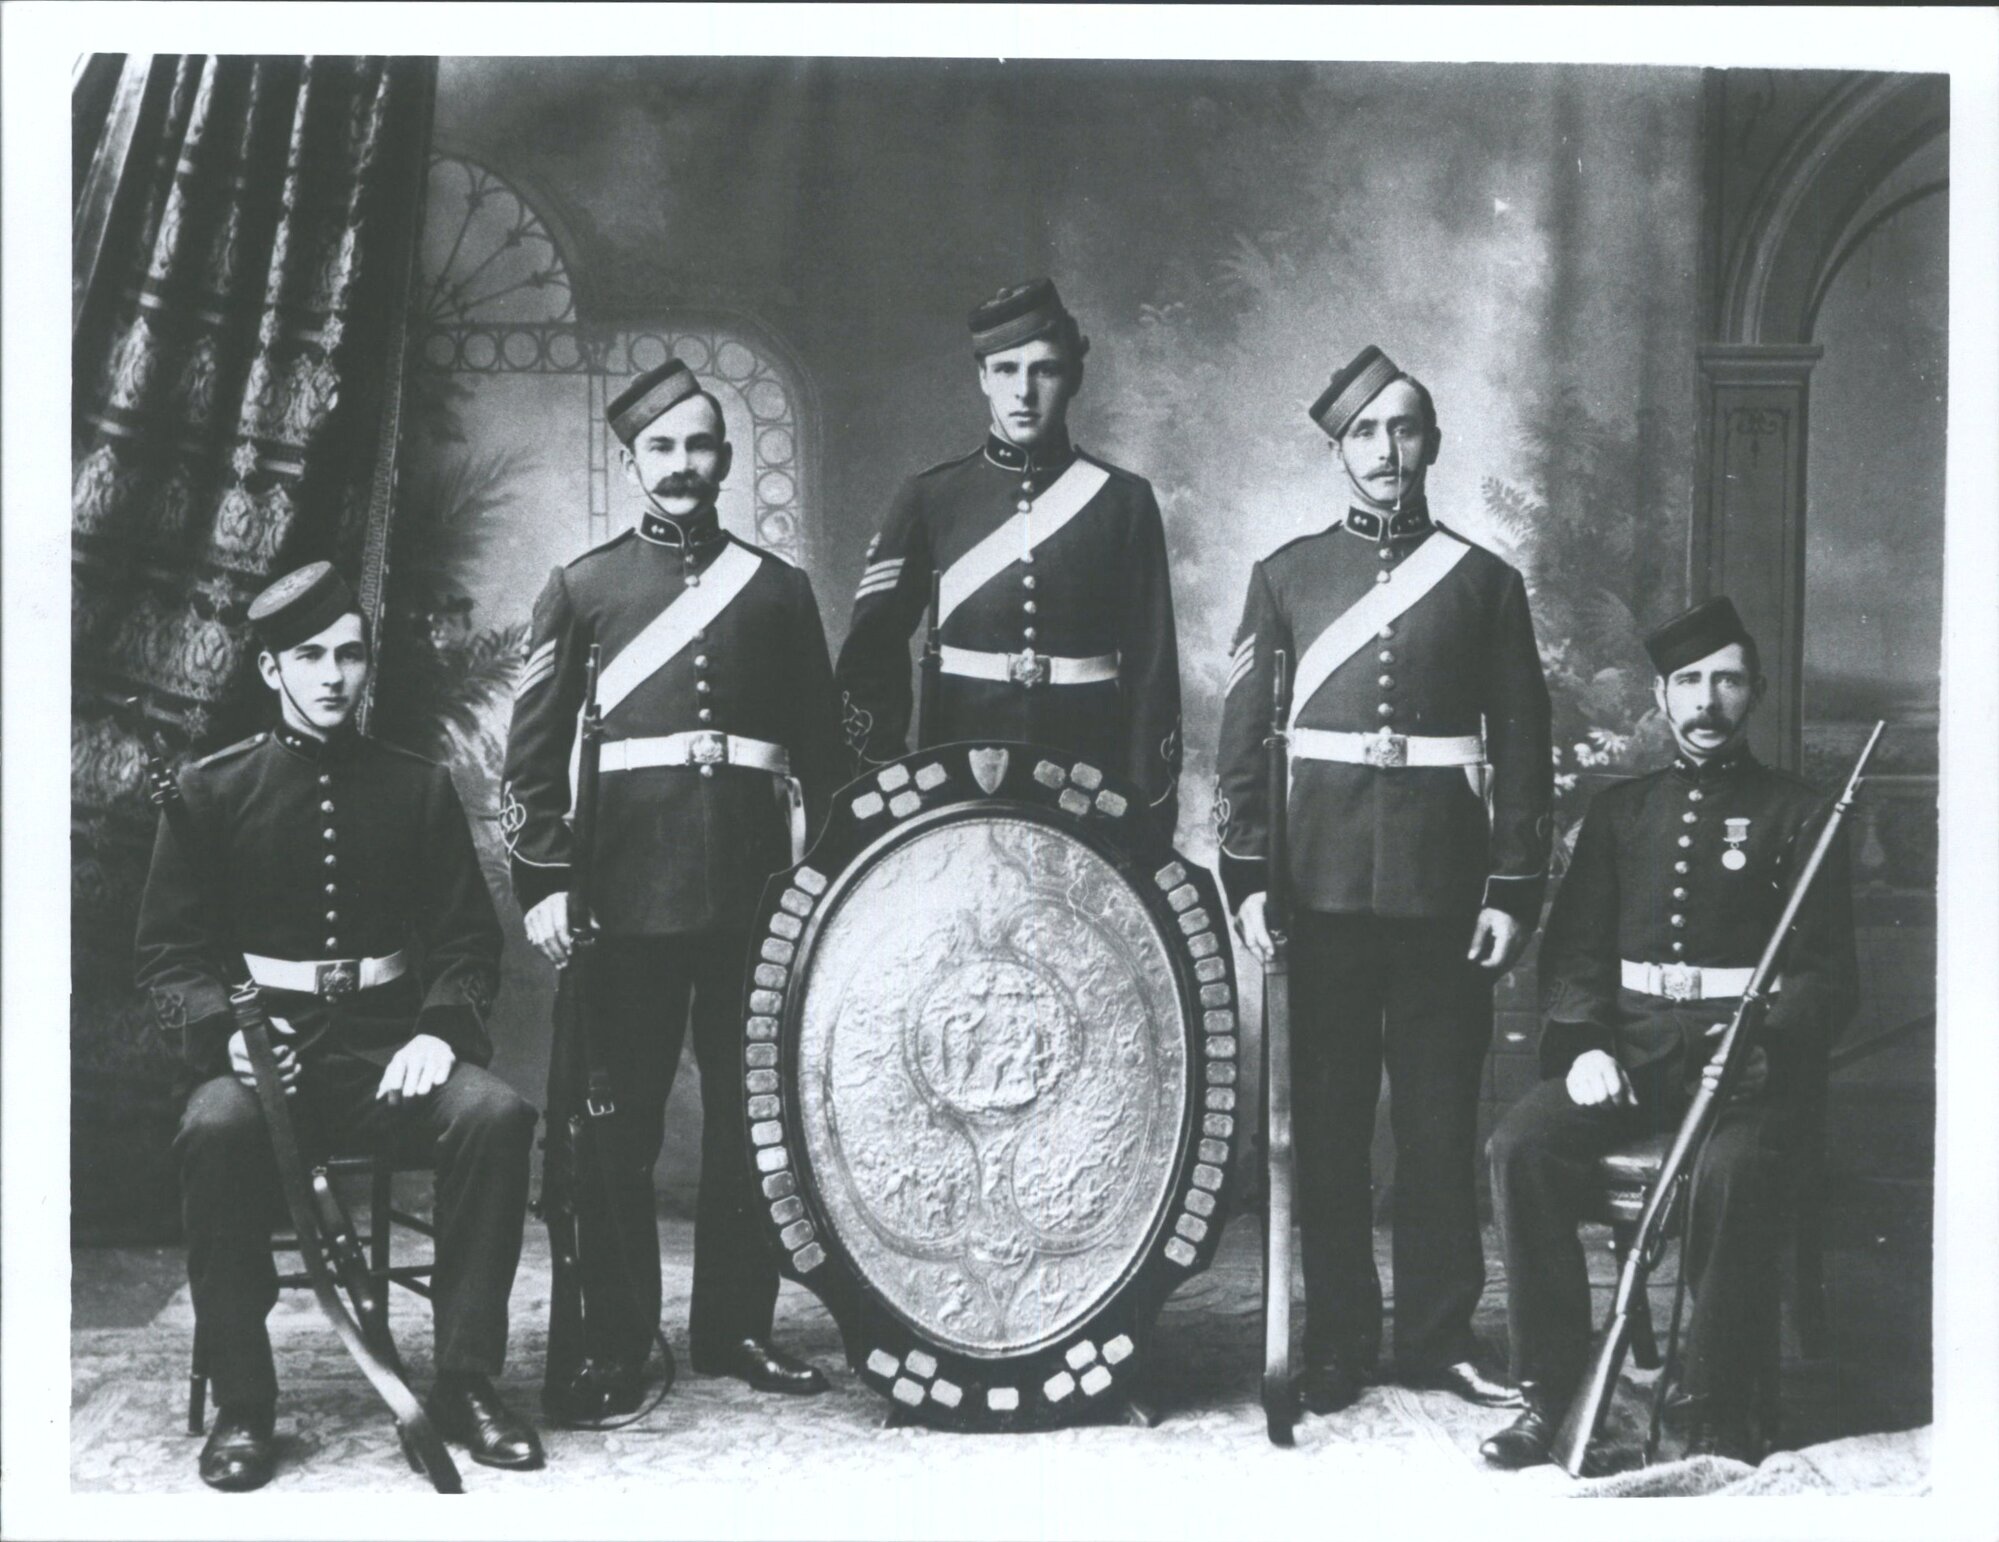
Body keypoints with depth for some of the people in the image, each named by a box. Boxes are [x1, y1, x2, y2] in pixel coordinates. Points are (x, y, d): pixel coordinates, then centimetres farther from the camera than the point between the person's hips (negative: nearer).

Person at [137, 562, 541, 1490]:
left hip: (387, 1046, 1)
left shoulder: (419, 788, 11)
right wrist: (225, 1032, -16)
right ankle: (241, 1404, -20)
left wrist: (439, 1030, -11)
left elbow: (468, 939, 9)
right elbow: (169, 951, 4)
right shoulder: (212, 790, 7)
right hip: (262, 1041, -1)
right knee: (216, 1128, -35)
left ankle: (466, 1384, -17)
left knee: (496, 1112, -29)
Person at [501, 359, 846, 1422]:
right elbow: (532, 754, 4)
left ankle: (736, 1325, 21)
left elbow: (820, 750, 12)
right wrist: (541, 882, -4)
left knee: (750, 1114, 7)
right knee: (619, 1124, 2)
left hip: (754, 890, 2)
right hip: (629, 892, -1)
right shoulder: (582, 589, 7)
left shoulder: (780, 589, 11)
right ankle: (616, 1345, 12)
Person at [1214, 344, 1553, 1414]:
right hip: (1325, 884, 0)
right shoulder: (1286, 576, 8)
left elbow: (1522, 748, 5)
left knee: (1440, 1119, 6)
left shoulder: (1485, 582, 7)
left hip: (1443, 887, 0)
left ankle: (1438, 1337, 18)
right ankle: (1337, 1343, 16)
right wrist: (1245, 880, -2)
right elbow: (1241, 740, 5)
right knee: (1327, 1118, 5)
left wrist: (1514, 892, -1)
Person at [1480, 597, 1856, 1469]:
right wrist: (1582, 1045, -8)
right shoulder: (1619, 812, 19)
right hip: (1631, 1045, 3)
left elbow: (1826, 972, 3)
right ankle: (1551, 1392, -16)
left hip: (1751, 1049, -3)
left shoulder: (1796, 816, 10)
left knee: (1734, 1167, -35)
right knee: (1522, 1144, -24)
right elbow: (1574, 949, 12)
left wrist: (1764, 1041, -17)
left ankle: (1722, 1413, -20)